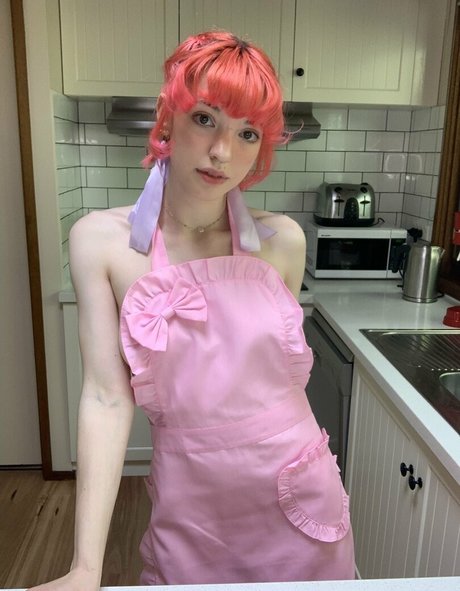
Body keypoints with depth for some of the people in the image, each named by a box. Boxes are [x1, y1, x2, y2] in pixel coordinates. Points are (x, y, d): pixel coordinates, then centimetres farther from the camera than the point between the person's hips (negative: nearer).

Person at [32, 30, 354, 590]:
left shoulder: (282, 240, -8)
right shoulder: (102, 241, -12)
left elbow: (285, 366, 4)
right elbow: (107, 396, -15)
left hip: (298, 497, 2)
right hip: (189, 506, -1)